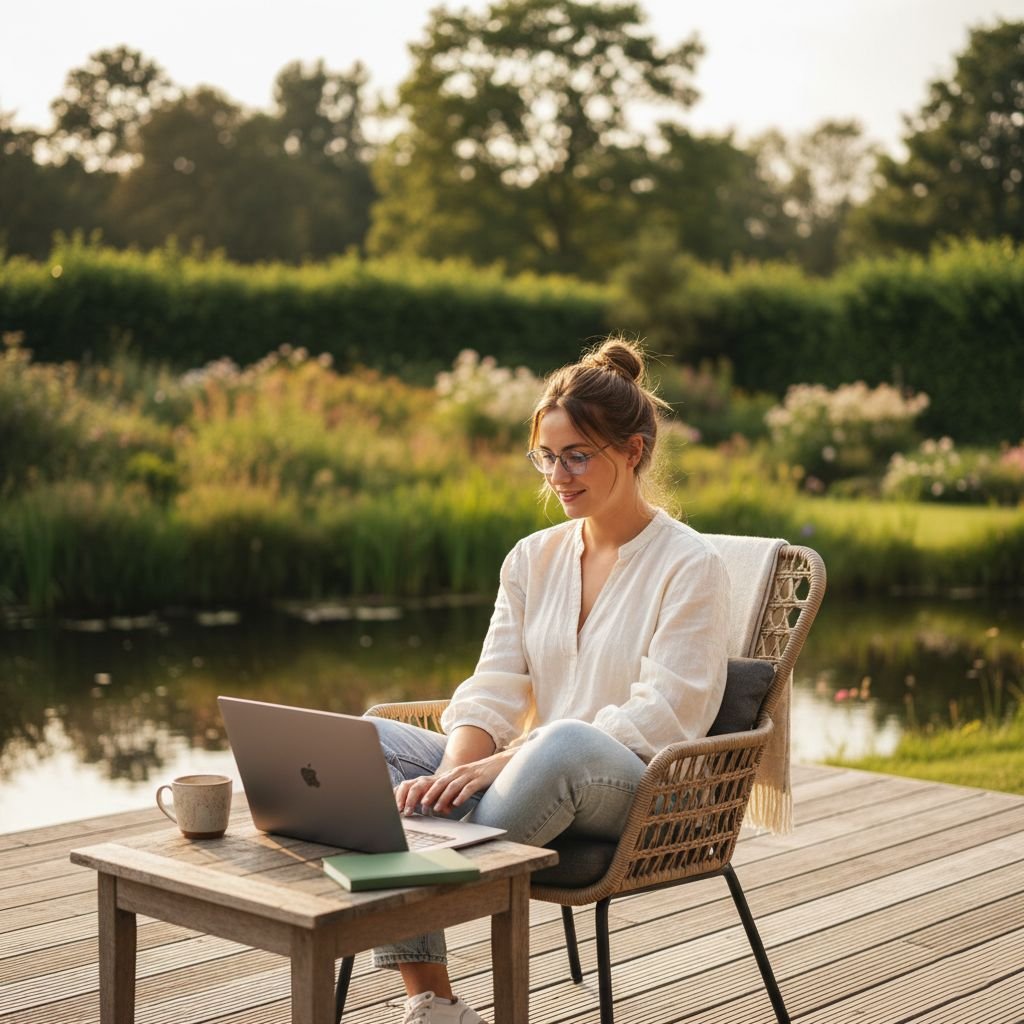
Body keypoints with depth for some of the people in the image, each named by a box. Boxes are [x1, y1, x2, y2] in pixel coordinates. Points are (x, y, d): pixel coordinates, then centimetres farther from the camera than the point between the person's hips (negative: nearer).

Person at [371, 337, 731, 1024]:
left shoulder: (690, 566, -3)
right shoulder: (532, 559, 14)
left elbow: (661, 717, -13)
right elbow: (493, 689, 7)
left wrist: (506, 761, -22)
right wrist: (457, 770, -17)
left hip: (640, 795, -6)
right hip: (529, 780, 6)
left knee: (566, 742, -40)